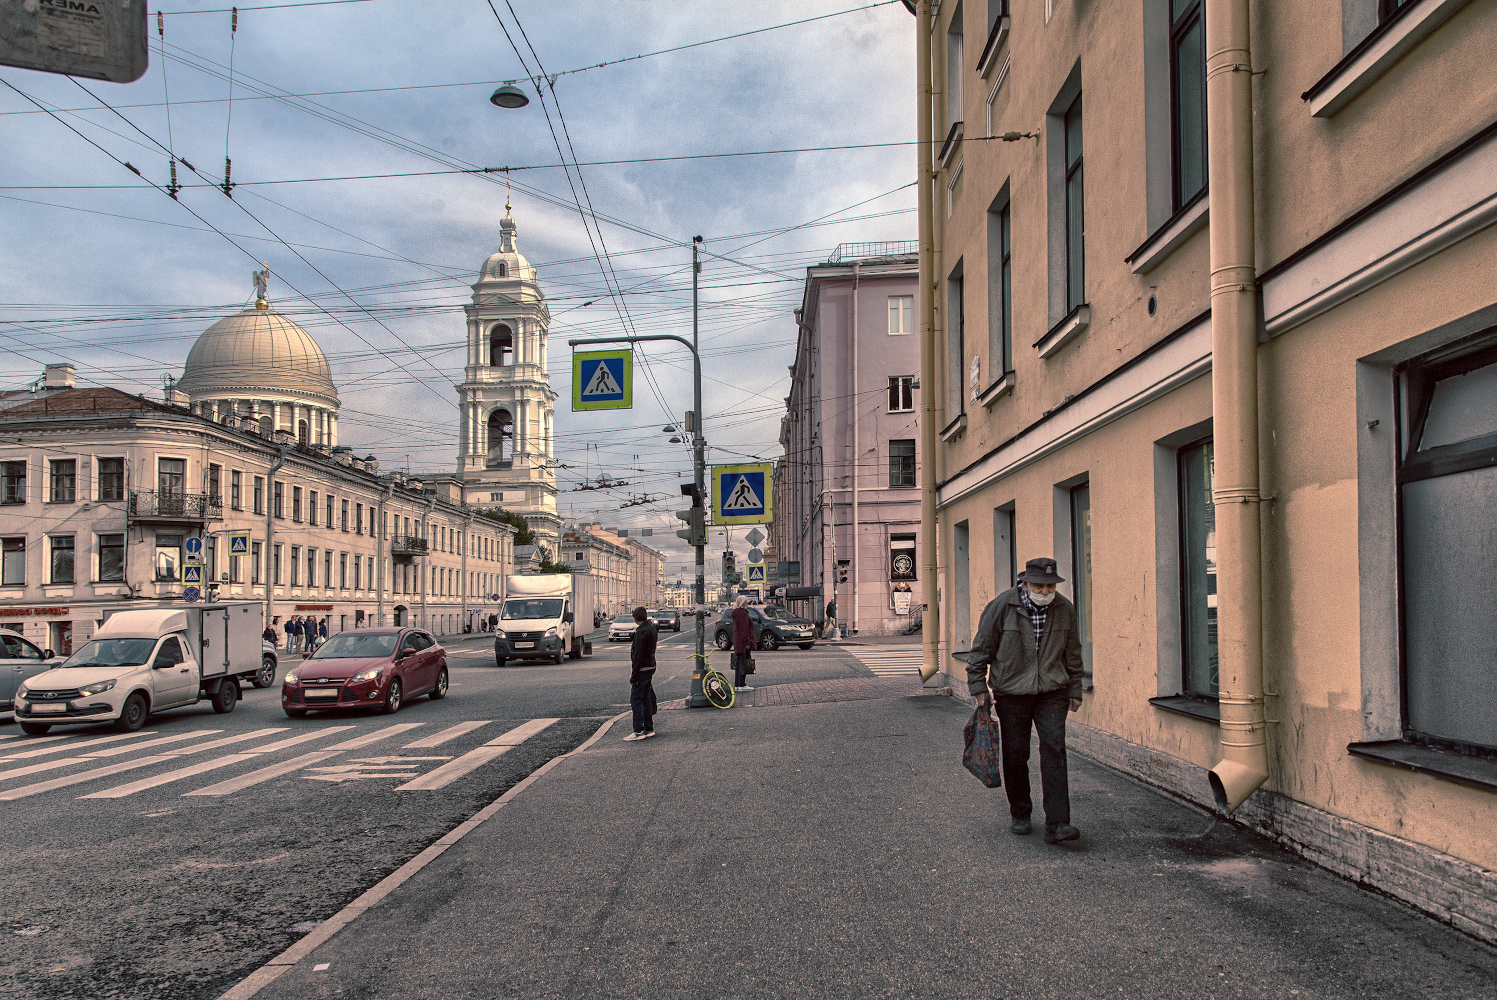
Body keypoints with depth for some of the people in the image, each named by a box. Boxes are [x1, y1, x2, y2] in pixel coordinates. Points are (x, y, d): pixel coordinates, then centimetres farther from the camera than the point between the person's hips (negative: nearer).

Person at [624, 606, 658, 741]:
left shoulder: (642, 631, -18)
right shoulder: (652, 628, 12)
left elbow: (638, 654, -19)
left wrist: (634, 675, -18)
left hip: (642, 669, -9)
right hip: (650, 667, 9)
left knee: (636, 699, -6)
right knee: (646, 699, 14)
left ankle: (639, 731, -7)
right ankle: (649, 729, 18)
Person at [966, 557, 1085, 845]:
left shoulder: (1064, 609, 1)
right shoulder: (1002, 606, -9)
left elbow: (1072, 653, 14)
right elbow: (981, 648, -3)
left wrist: (1075, 690, 16)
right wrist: (979, 689, -6)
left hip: (1051, 693, 2)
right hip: (1011, 694, -1)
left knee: (1054, 750, -10)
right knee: (1015, 756, 5)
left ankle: (1056, 824, -12)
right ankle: (1020, 815, 25)